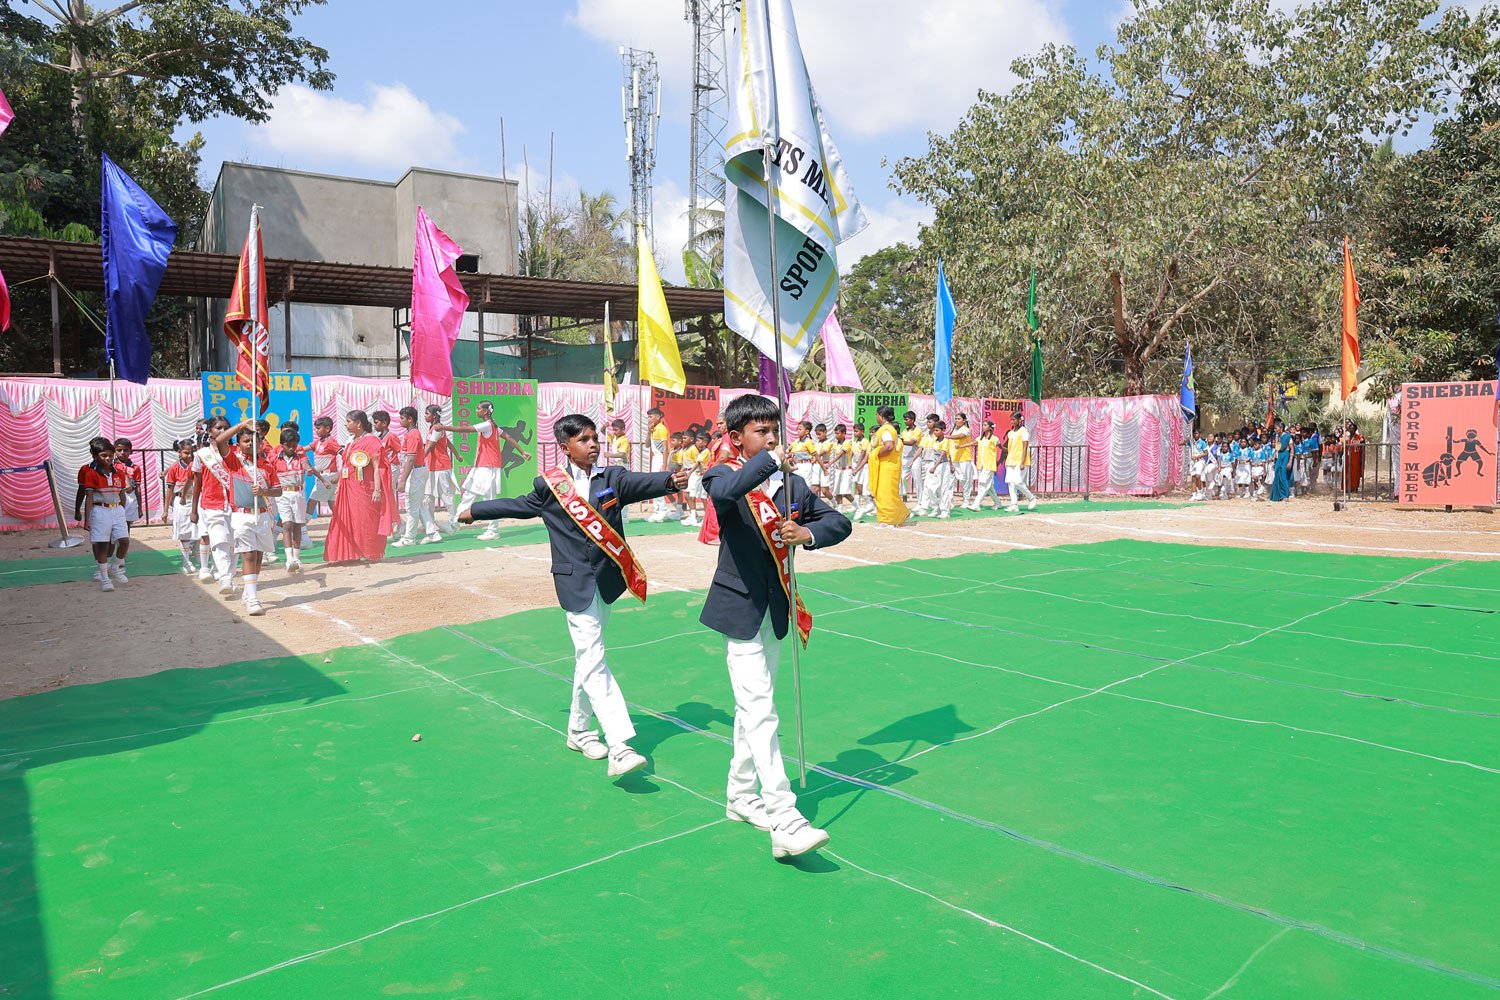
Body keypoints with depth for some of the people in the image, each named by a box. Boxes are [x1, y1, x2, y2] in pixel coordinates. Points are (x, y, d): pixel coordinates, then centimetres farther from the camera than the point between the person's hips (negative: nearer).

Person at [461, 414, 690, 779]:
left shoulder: (611, 477, 2)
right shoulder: (549, 485, 1)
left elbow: (641, 483, -16)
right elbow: (516, 505, 17)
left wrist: (672, 480, -37)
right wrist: (473, 511, 29)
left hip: (607, 578, 3)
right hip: (575, 581, -3)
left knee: (588, 658, 16)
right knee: (592, 660, -9)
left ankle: (579, 730, 33)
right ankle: (619, 746, -14)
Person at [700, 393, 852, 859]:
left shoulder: (793, 482, 7)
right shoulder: (724, 474, -9)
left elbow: (839, 522, 9)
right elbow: (724, 492, -35)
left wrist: (808, 533, -11)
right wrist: (771, 461, -28)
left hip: (775, 611, 6)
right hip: (740, 610, -6)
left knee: (751, 708, 18)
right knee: (761, 712, -10)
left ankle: (740, 795, 33)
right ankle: (785, 823, -9)